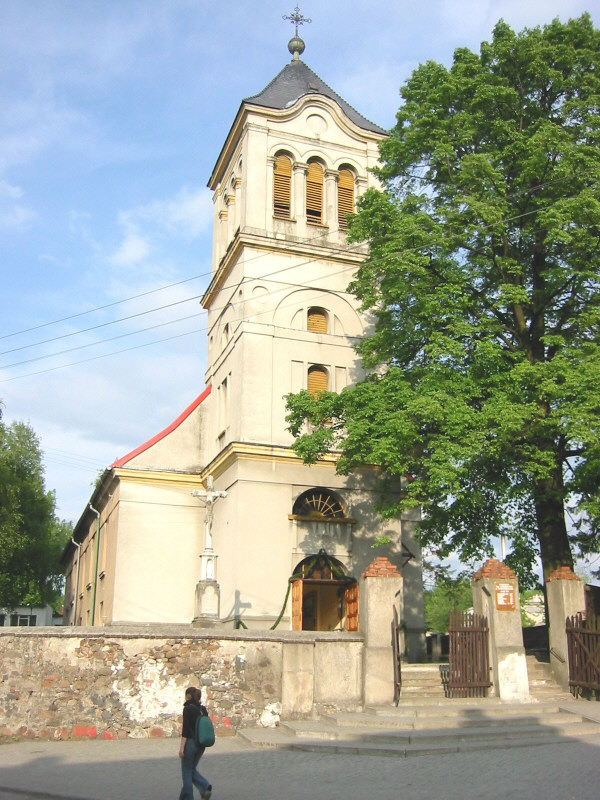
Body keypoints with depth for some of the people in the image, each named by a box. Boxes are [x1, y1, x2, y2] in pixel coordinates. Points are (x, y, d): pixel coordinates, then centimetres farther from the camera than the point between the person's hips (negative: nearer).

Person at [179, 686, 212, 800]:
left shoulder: (188, 708, -14)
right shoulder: (203, 709, 7)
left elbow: (186, 729, -18)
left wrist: (181, 747, -16)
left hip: (190, 742, -7)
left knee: (186, 772, 8)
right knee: (192, 769, 19)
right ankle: (206, 787, 1)